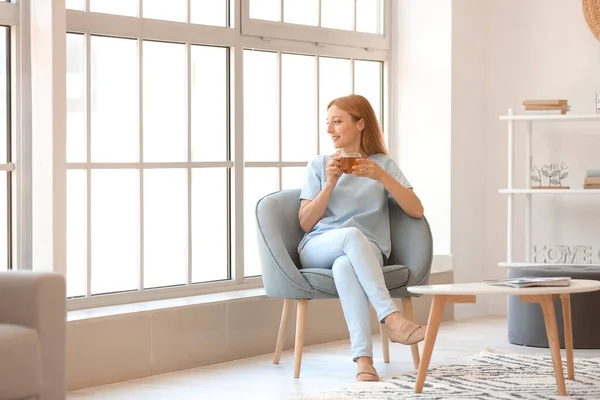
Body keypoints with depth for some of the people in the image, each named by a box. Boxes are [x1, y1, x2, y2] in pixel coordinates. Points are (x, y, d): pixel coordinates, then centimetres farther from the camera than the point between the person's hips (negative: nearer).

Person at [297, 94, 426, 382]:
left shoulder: (383, 164, 13)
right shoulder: (319, 166, 14)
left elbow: (416, 210, 0)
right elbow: (305, 223, 5)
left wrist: (381, 177, -11)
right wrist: (330, 183, -7)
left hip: (365, 252, 0)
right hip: (317, 248, 0)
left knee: (345, 266, -40)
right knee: (351, 234, -38)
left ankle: (363, 359, -53)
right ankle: (391, 318, -48)